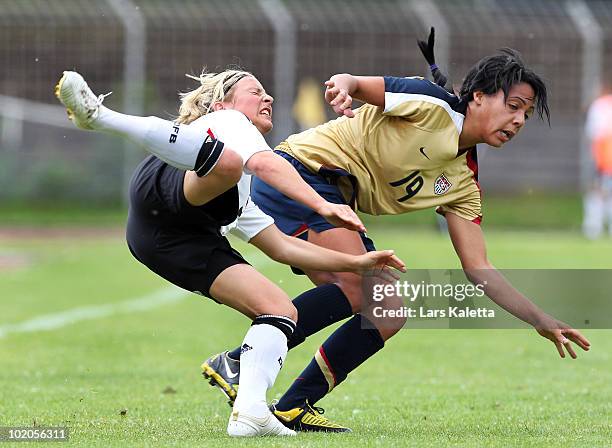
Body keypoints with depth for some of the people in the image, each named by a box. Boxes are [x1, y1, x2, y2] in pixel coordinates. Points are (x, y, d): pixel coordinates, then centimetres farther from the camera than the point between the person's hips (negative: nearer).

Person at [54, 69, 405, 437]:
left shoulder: (241, 196, 45)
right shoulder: (228, 120, 22)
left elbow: (282, 247, 40)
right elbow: (264, 164, -1)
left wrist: (356, 263, 37)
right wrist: (323, 206, -13)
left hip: (179, 245, 8)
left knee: (282, 311, 2)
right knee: (228, 163, -40)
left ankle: (249, 411, -17)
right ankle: (97, 115, -43)